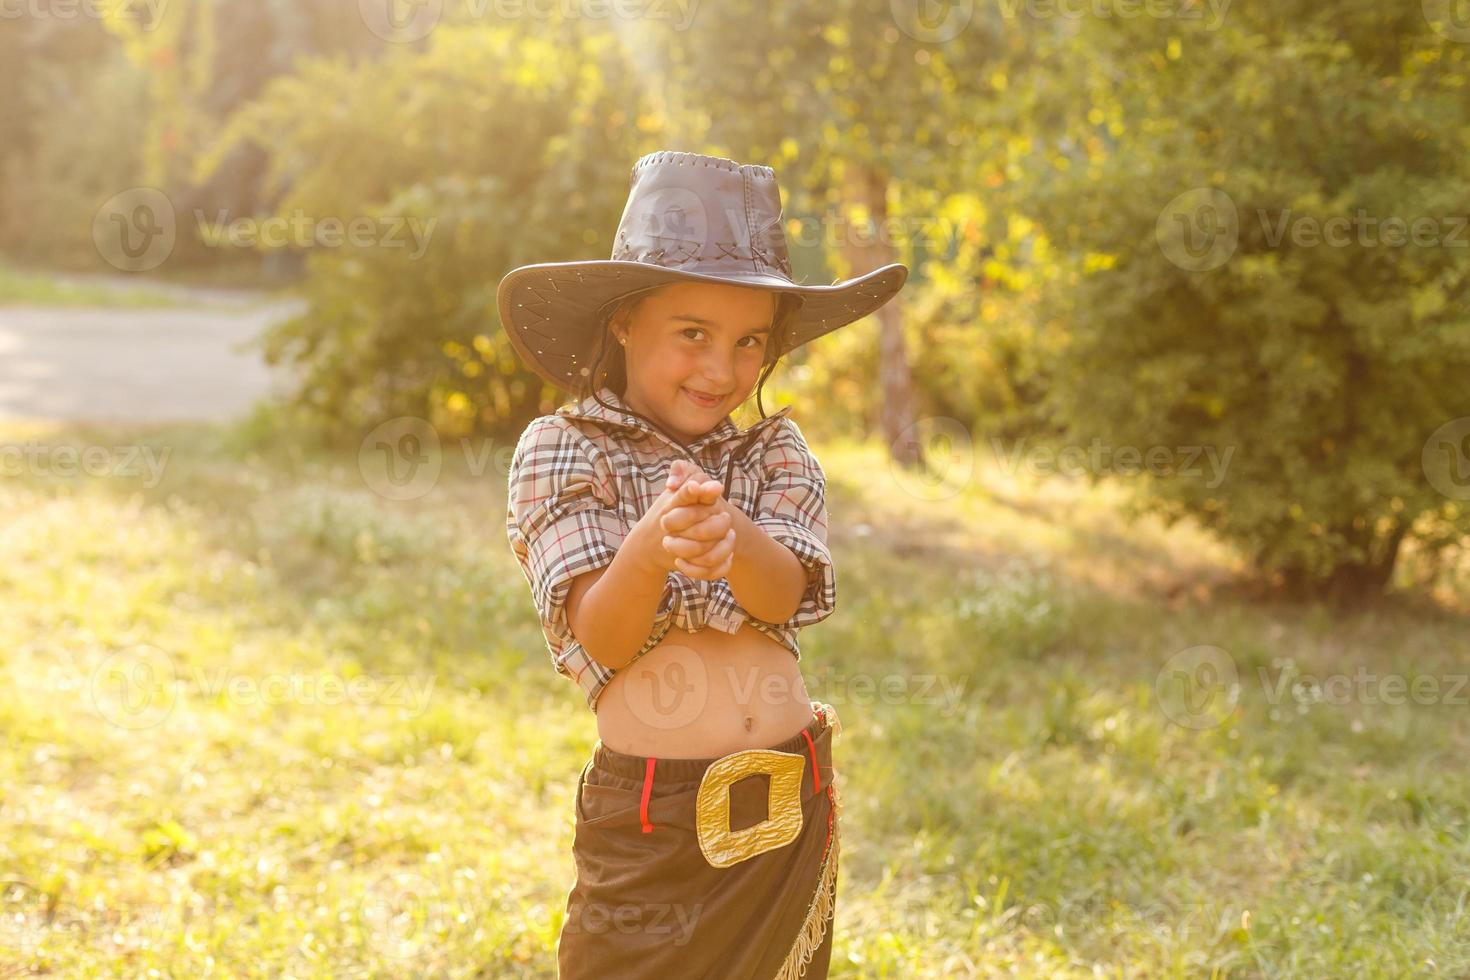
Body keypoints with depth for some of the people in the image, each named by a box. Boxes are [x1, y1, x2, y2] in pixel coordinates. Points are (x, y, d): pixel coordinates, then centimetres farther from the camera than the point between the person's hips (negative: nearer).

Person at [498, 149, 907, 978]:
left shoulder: (778, 451, 6)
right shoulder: (561, 451, -4)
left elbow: (782, 594, -12)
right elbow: (601, 640, -13)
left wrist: (725, 533, -34)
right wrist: (650, 545, -33)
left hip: (791, 810, 3)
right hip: (650, 817, -3)